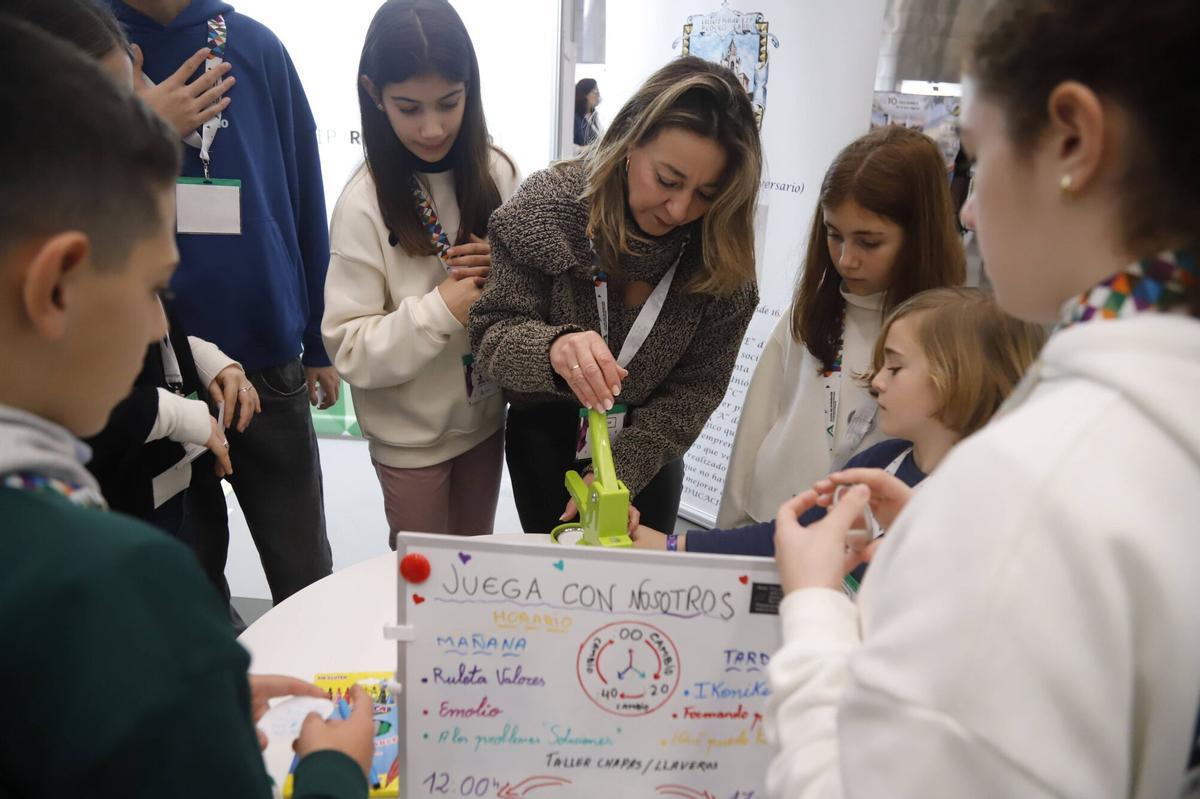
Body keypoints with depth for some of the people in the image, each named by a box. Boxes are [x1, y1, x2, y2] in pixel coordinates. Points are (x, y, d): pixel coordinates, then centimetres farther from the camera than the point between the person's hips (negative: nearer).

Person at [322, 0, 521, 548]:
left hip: (484, 416, 4)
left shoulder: (496, 174, -6)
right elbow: (350, 349, -17)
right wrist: (444, 308, -27)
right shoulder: (364, 203, -17)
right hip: (411, 437, -3)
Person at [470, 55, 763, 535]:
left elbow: (696, 387, -14)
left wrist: (620, 473, -26)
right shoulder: (548, 204, -23)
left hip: (649, 447, 2)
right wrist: (552, 348, -44)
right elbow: (491, 333, -21)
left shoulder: (722, 251, -18)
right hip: (547, 436, -1)